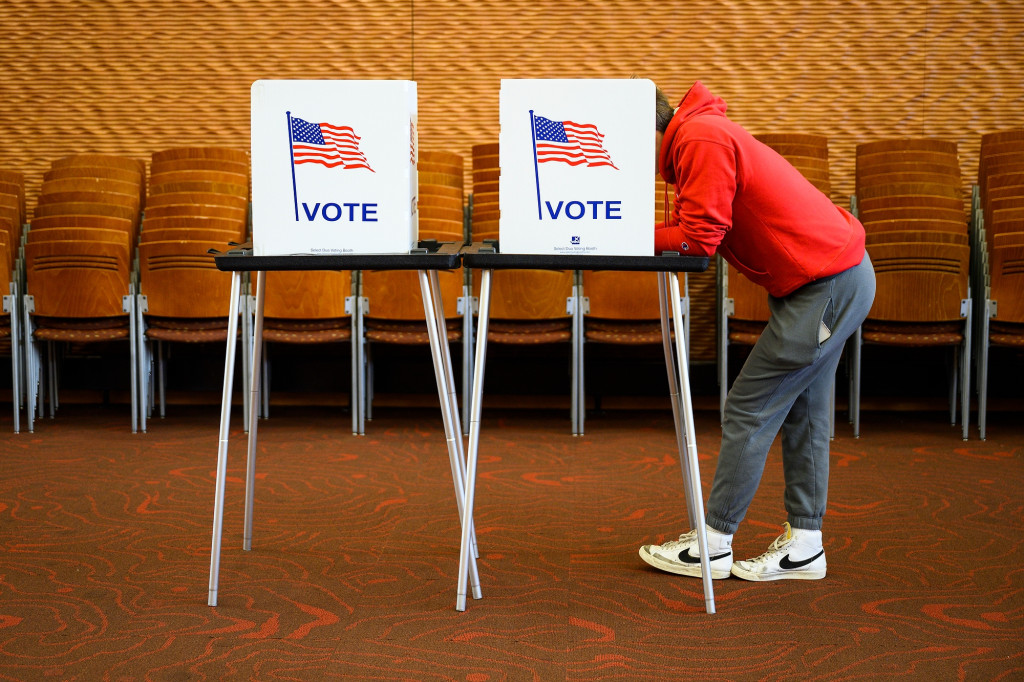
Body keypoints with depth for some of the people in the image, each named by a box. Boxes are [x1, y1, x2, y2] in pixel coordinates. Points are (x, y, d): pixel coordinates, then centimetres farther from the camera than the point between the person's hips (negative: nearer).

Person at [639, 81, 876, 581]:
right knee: (802, 411, 15)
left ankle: (712, 544, 5)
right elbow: (689, 228, 12)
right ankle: (804, 545, 23)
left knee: (749, 410, -4)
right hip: (841, 276, 11)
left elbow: (698, 238, -21)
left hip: (825, 285, -11)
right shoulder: (699, 136, 15)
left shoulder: (701, 139, -17)